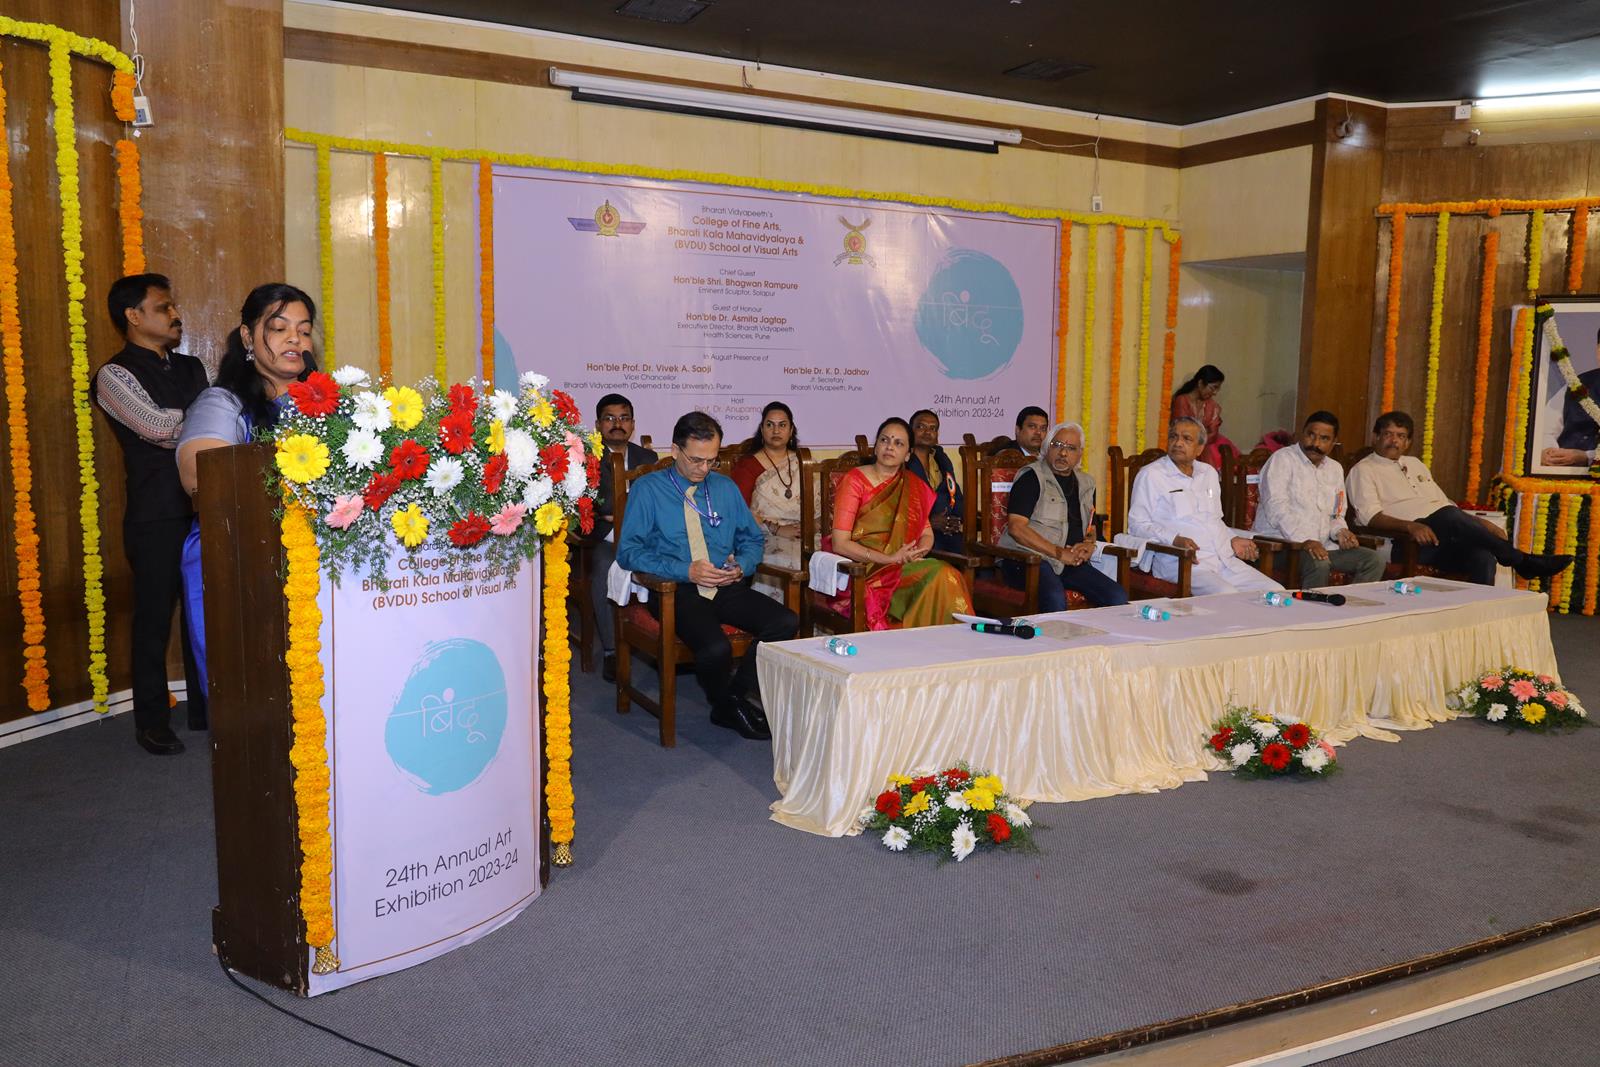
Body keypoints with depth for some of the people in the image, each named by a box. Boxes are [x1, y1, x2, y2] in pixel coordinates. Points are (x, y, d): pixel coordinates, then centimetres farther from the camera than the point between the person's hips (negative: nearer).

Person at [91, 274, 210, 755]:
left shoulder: (191, 368, 16)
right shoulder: (115, 376, -5)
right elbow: (160, 428, -17)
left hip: (204, 509, 6)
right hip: (157, 519, -6)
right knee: (154, 621, 4)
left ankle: (206, 710, 25)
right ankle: (152, 724, 17)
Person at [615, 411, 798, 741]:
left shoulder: (726, 487, 17)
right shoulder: (647, 489, 2)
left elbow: (753, 538, 21)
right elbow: (628, 551, -6)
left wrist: (741, 565, -3)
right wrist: (686, 571, -16)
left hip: (726, 588, 5)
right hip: (676, 590, -5)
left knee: (786, 621, -23)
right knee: (716, 648, -33)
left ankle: (739, 698, -4)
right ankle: (727, 706, 2)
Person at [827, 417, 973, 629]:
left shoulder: (914, 487, 16)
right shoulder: (854, 481, -2)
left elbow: (927, 534, 16)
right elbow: (840, 544, -9)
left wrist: (917, 553, -9)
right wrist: (889, 559, -17)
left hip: (904, 568, 5)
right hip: (861, 573, -5)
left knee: (946, 575, -26)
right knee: (938, 576, -27)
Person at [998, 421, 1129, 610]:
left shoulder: (1085, 483, 19)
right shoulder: (1032, 478, -3)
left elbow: (1091, 528, 29)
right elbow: (1016, 528, -13)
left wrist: (1089, 544, 3)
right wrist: (1060, 553, -14)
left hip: (1072, 561, 7)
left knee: (1119, 597, -14)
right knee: (1055, 597, -36)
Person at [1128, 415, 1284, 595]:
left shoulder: (1209, 473, 22)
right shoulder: (1150, 475, 1)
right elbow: (1137, 525, -5)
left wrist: (1232, 539, 10)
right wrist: (1175, 539, -20)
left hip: (1225, 559, 7)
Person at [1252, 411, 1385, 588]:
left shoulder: (1335, 469, 21)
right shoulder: (1283, 459, -3)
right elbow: (1276, 507, -16)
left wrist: (1340, 532, 2)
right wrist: (1305, 541, -26)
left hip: (1322, 545, 7)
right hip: (1280, 543, -7)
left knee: (1374, 561, -9)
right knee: (1318, 564, -35)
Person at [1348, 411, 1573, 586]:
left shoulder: (1415, 464, 28)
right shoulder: (1363, 470, 6)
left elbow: (1444, 503, 29)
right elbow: (1371, 517, -8)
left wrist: (1481, 525, 13)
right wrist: (1410, 526, -25)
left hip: (1449, 534, 6)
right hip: (1408, 539, -6)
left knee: (1482, 557, -28)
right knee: (1449, 517, -35)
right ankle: (1523, 561, -23)